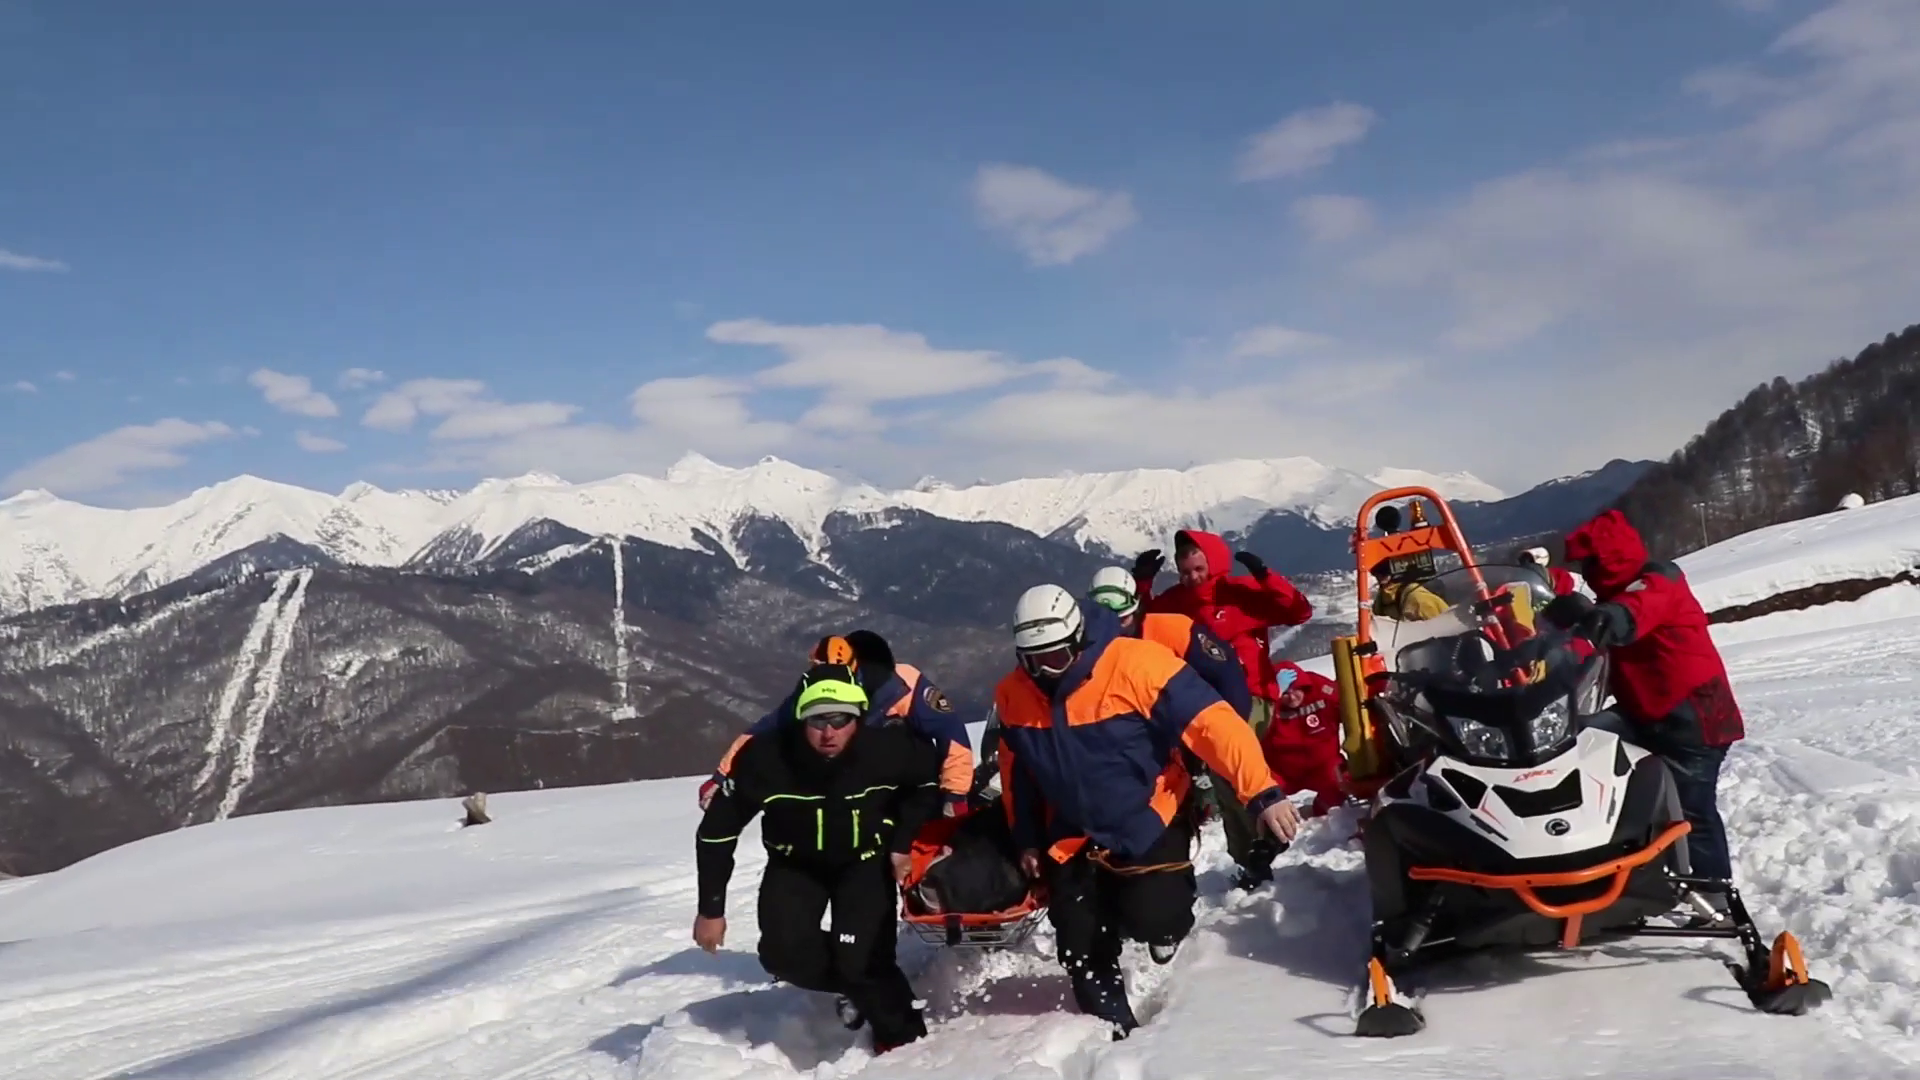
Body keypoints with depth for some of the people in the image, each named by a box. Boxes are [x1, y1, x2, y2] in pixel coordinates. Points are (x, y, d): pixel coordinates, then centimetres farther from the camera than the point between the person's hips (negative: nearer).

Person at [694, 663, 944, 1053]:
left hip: (867, 859, -1)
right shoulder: (765, 757, -31)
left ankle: (901, 1035, 10)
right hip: (795, 863, 1)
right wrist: (711, 908, -12)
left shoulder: (887, 747, -30)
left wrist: (904, 842, -8)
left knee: (861, 958, -18)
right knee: (784, 954, -19)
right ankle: (858, 986, 11)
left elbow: (930, 774, -4)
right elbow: (717, 830, -16)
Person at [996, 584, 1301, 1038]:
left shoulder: (1137, 664, -25)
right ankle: (1116, 1029, 27)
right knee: (1081, 949, 3)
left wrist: (1263, 793, -34)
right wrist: (1027, 839, 14)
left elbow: (1211, 722, -27)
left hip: (1150, 824, -4)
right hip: (1072, 839, 4)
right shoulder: (1013, 695, -7)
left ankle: (1164, 917, 19)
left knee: (1151, 919, -19)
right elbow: (1018, 771, 11)